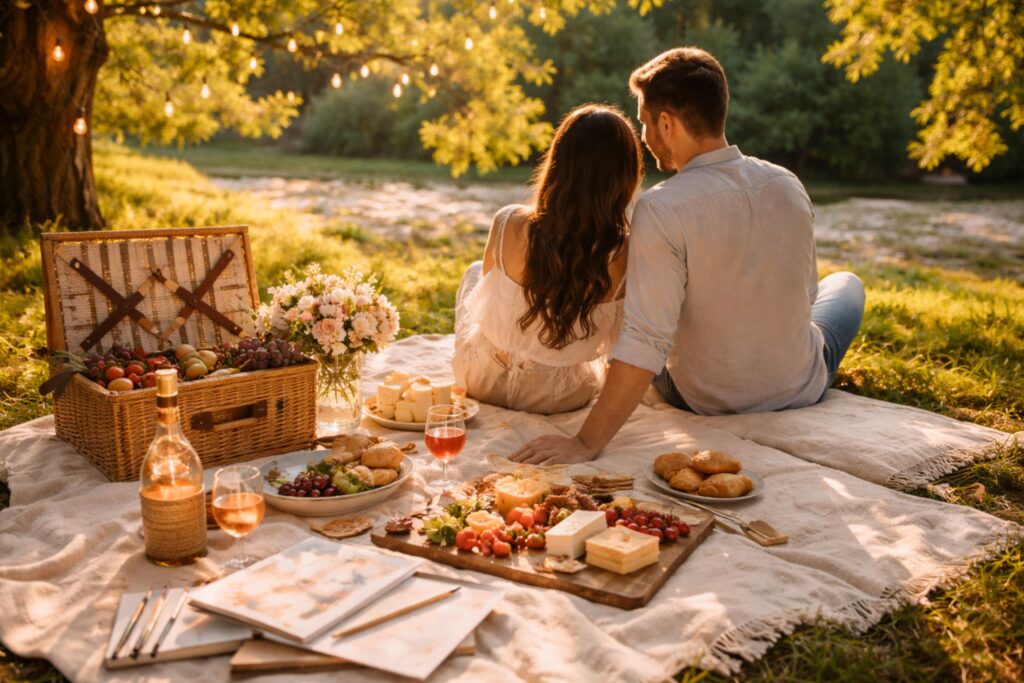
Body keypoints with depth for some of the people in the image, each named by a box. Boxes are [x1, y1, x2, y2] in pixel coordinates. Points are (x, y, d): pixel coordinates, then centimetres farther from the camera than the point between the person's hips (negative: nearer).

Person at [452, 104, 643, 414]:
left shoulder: (509, 224, -26)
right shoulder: (627, 254, -25)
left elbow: (490, 287, -4)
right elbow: (614, 337, -9)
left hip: (485, 380, 0)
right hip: (564, 398, 0)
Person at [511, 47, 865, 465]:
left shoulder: (661, 209, -28)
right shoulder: (789, 186, -11)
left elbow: (643, 344, -31)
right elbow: (801, 293, 5)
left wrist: (586, 444, -28)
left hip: (705, 400, -3)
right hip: (801, 390, 3)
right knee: (845, 283, 34)